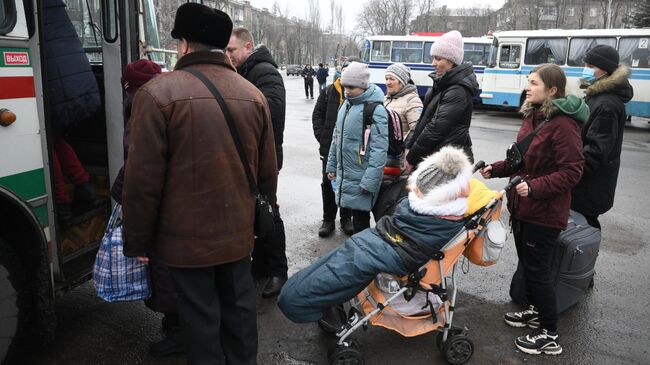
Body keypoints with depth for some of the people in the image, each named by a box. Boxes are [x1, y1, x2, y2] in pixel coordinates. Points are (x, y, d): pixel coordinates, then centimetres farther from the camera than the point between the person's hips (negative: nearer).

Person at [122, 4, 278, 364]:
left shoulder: (158, 93, -13)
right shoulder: (253, 94, 2)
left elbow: (143, 179, -13)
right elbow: (267, 171, 6)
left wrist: (138, 240, -2)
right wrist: (260, 218, 19)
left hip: (187, 235, -4)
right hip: (238, 230, 5)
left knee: (200, 315, 10)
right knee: (239, 306, 18)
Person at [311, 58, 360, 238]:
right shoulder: (329, 91, 3)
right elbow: (317, 114, 7)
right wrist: (321, 136, -3)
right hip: (330, 147, 2)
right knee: (328, 183, 10)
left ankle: (346, 218, 28)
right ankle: (328, 219, 24)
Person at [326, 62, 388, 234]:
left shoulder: (375, 110, -15)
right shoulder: (346, 104, 9)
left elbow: (379, 150, -19)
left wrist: (369, 181, -21)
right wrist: (331, 166, 17)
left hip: (361, 177, -7)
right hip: (344, 174, 7)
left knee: (360, 219, 2)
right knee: (355, 213, 17)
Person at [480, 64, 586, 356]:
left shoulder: (563, 123, -20)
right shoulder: (532, 116, 9)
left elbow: (571, 171, -22)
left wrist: (535, 187, -30)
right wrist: (496, 169, 4)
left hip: (545, 211, -9)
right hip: (522, 206, 9)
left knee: (538, 268, 0)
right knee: (527, 263, 21)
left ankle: (550, 335, 16)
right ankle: (536, 310, 41)